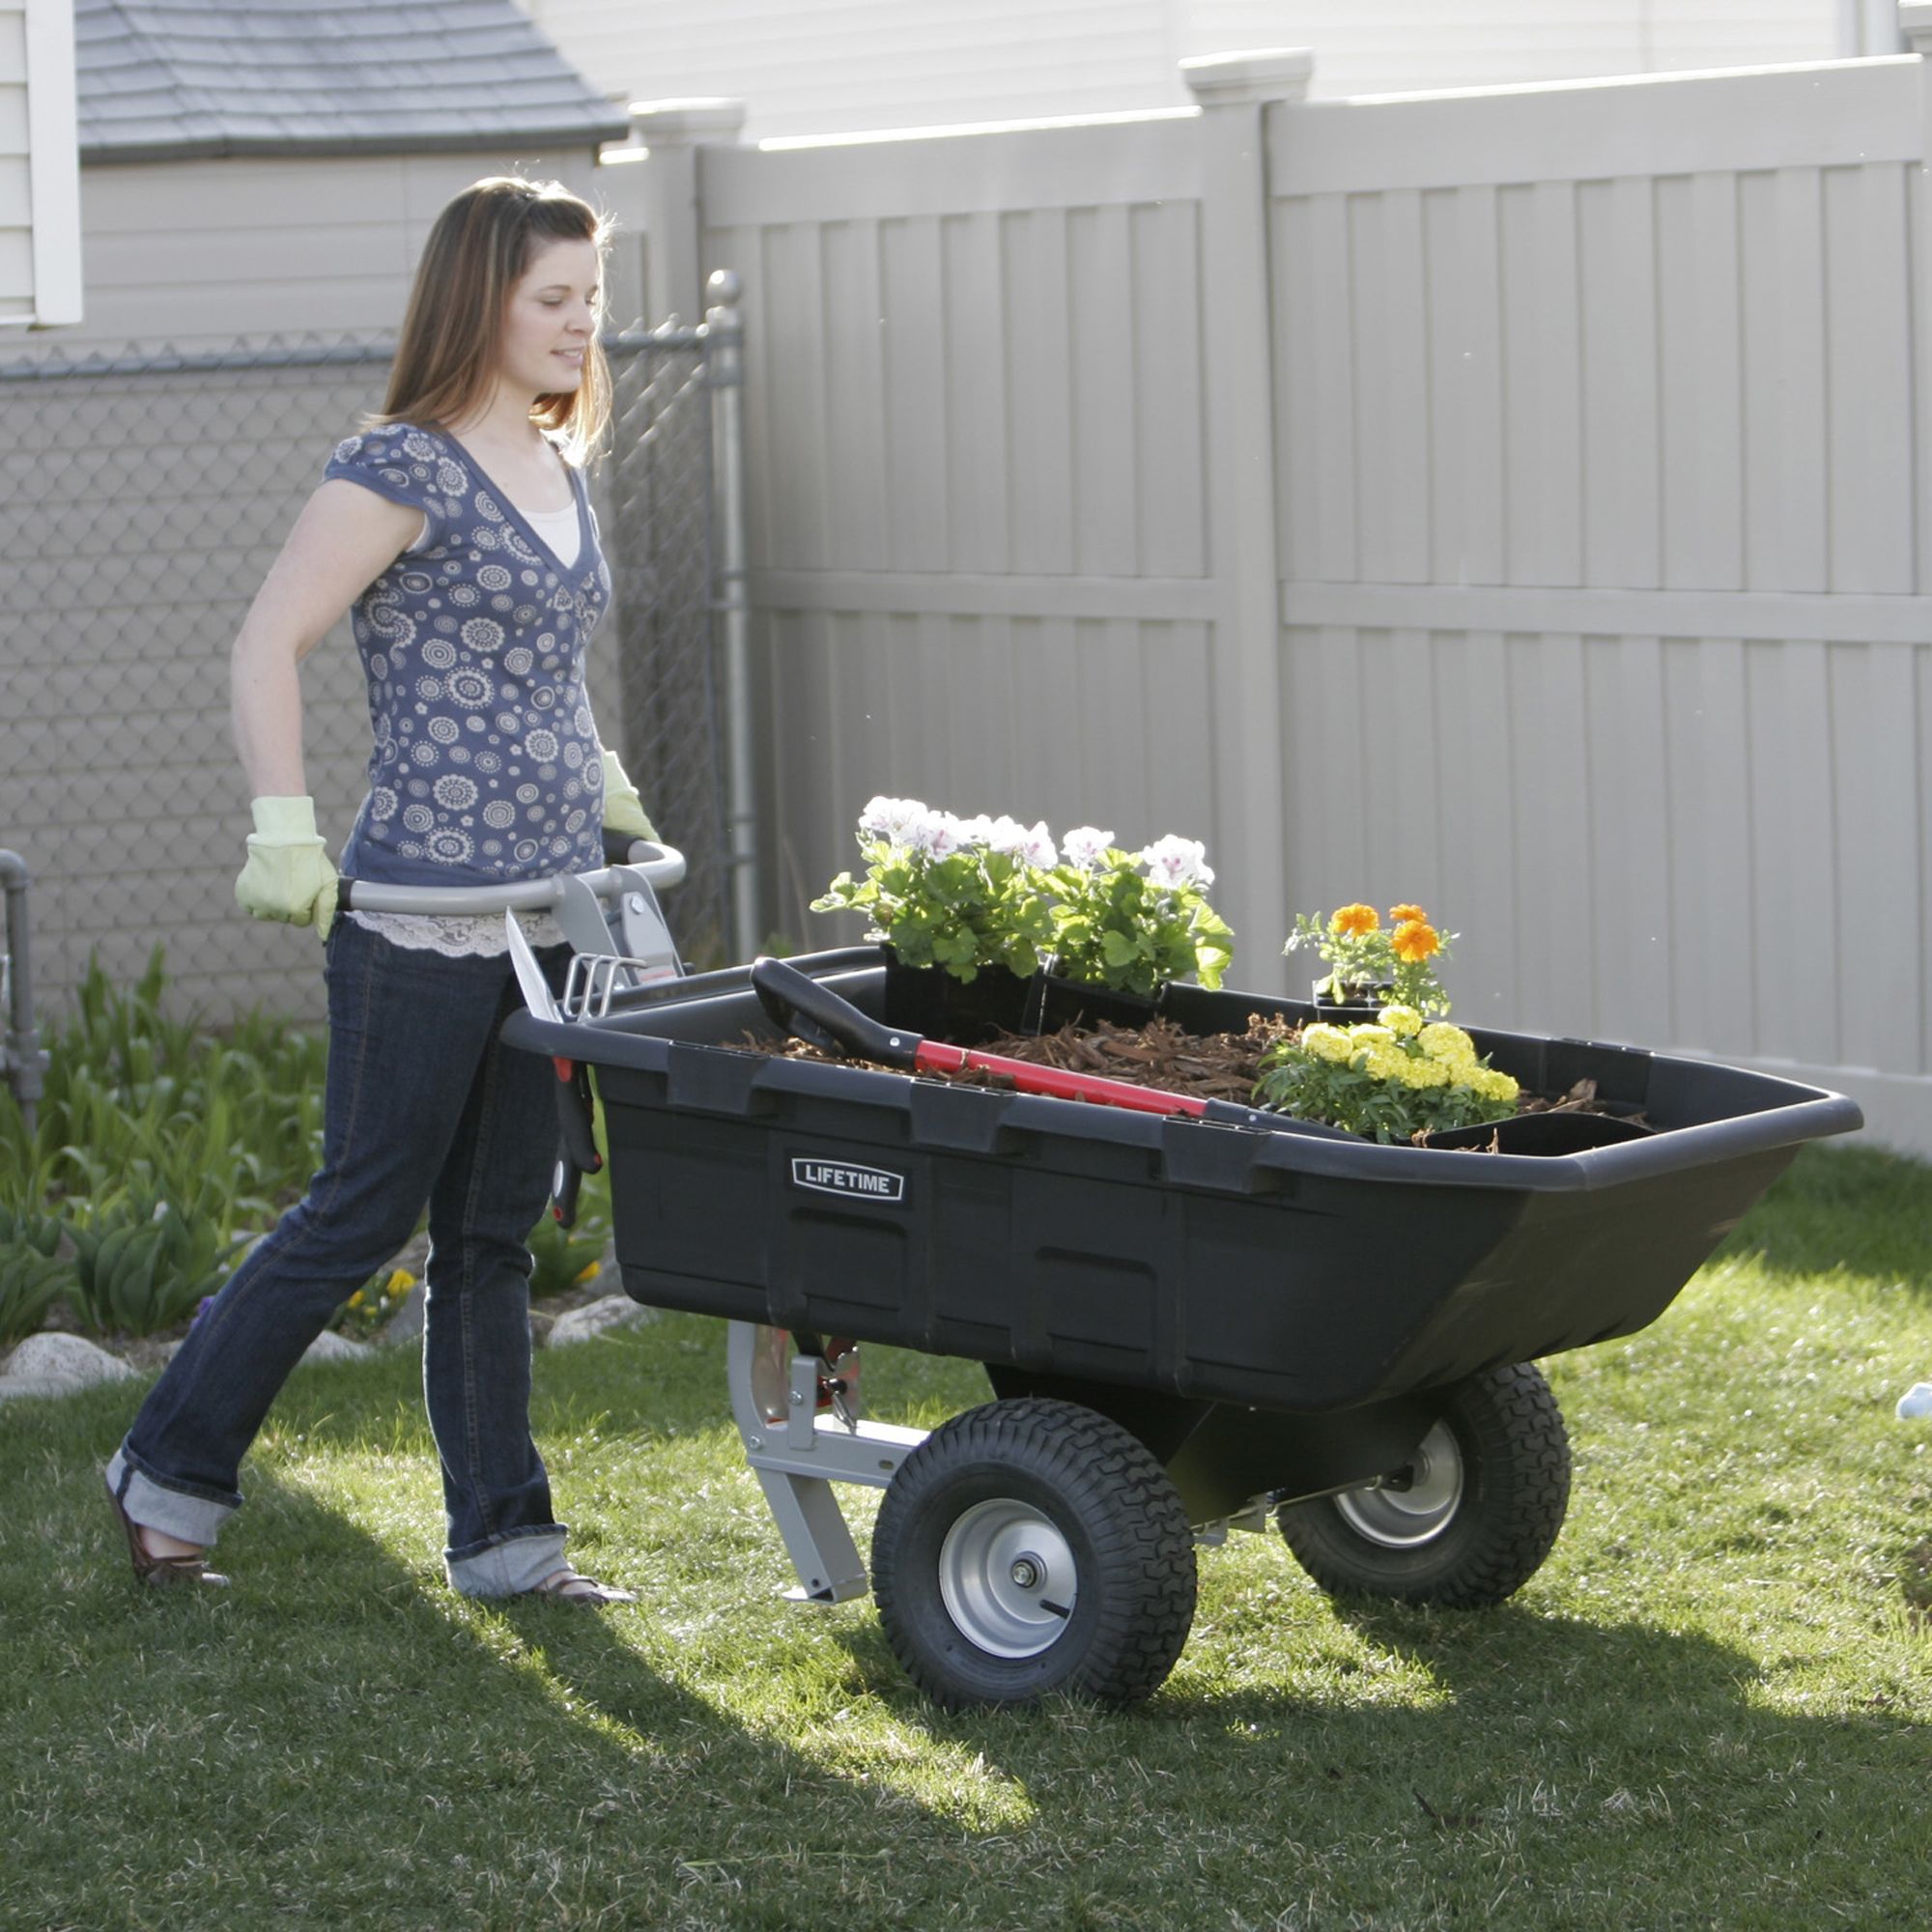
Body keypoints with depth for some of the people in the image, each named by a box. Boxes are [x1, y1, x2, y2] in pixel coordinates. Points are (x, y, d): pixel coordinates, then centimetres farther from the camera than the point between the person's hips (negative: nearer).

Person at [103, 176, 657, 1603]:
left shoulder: (560, 471, 14)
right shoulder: (402, 469, -11)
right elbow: (269, 645, -15)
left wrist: (605, 790, 19)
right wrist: (286, 830, -22)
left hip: (552, 911, 8)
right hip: (426, 913, -8)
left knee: (494, 1233, 11)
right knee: (364, 1216, -1)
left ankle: (501, 1537, 16)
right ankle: (170, 1471, 14)